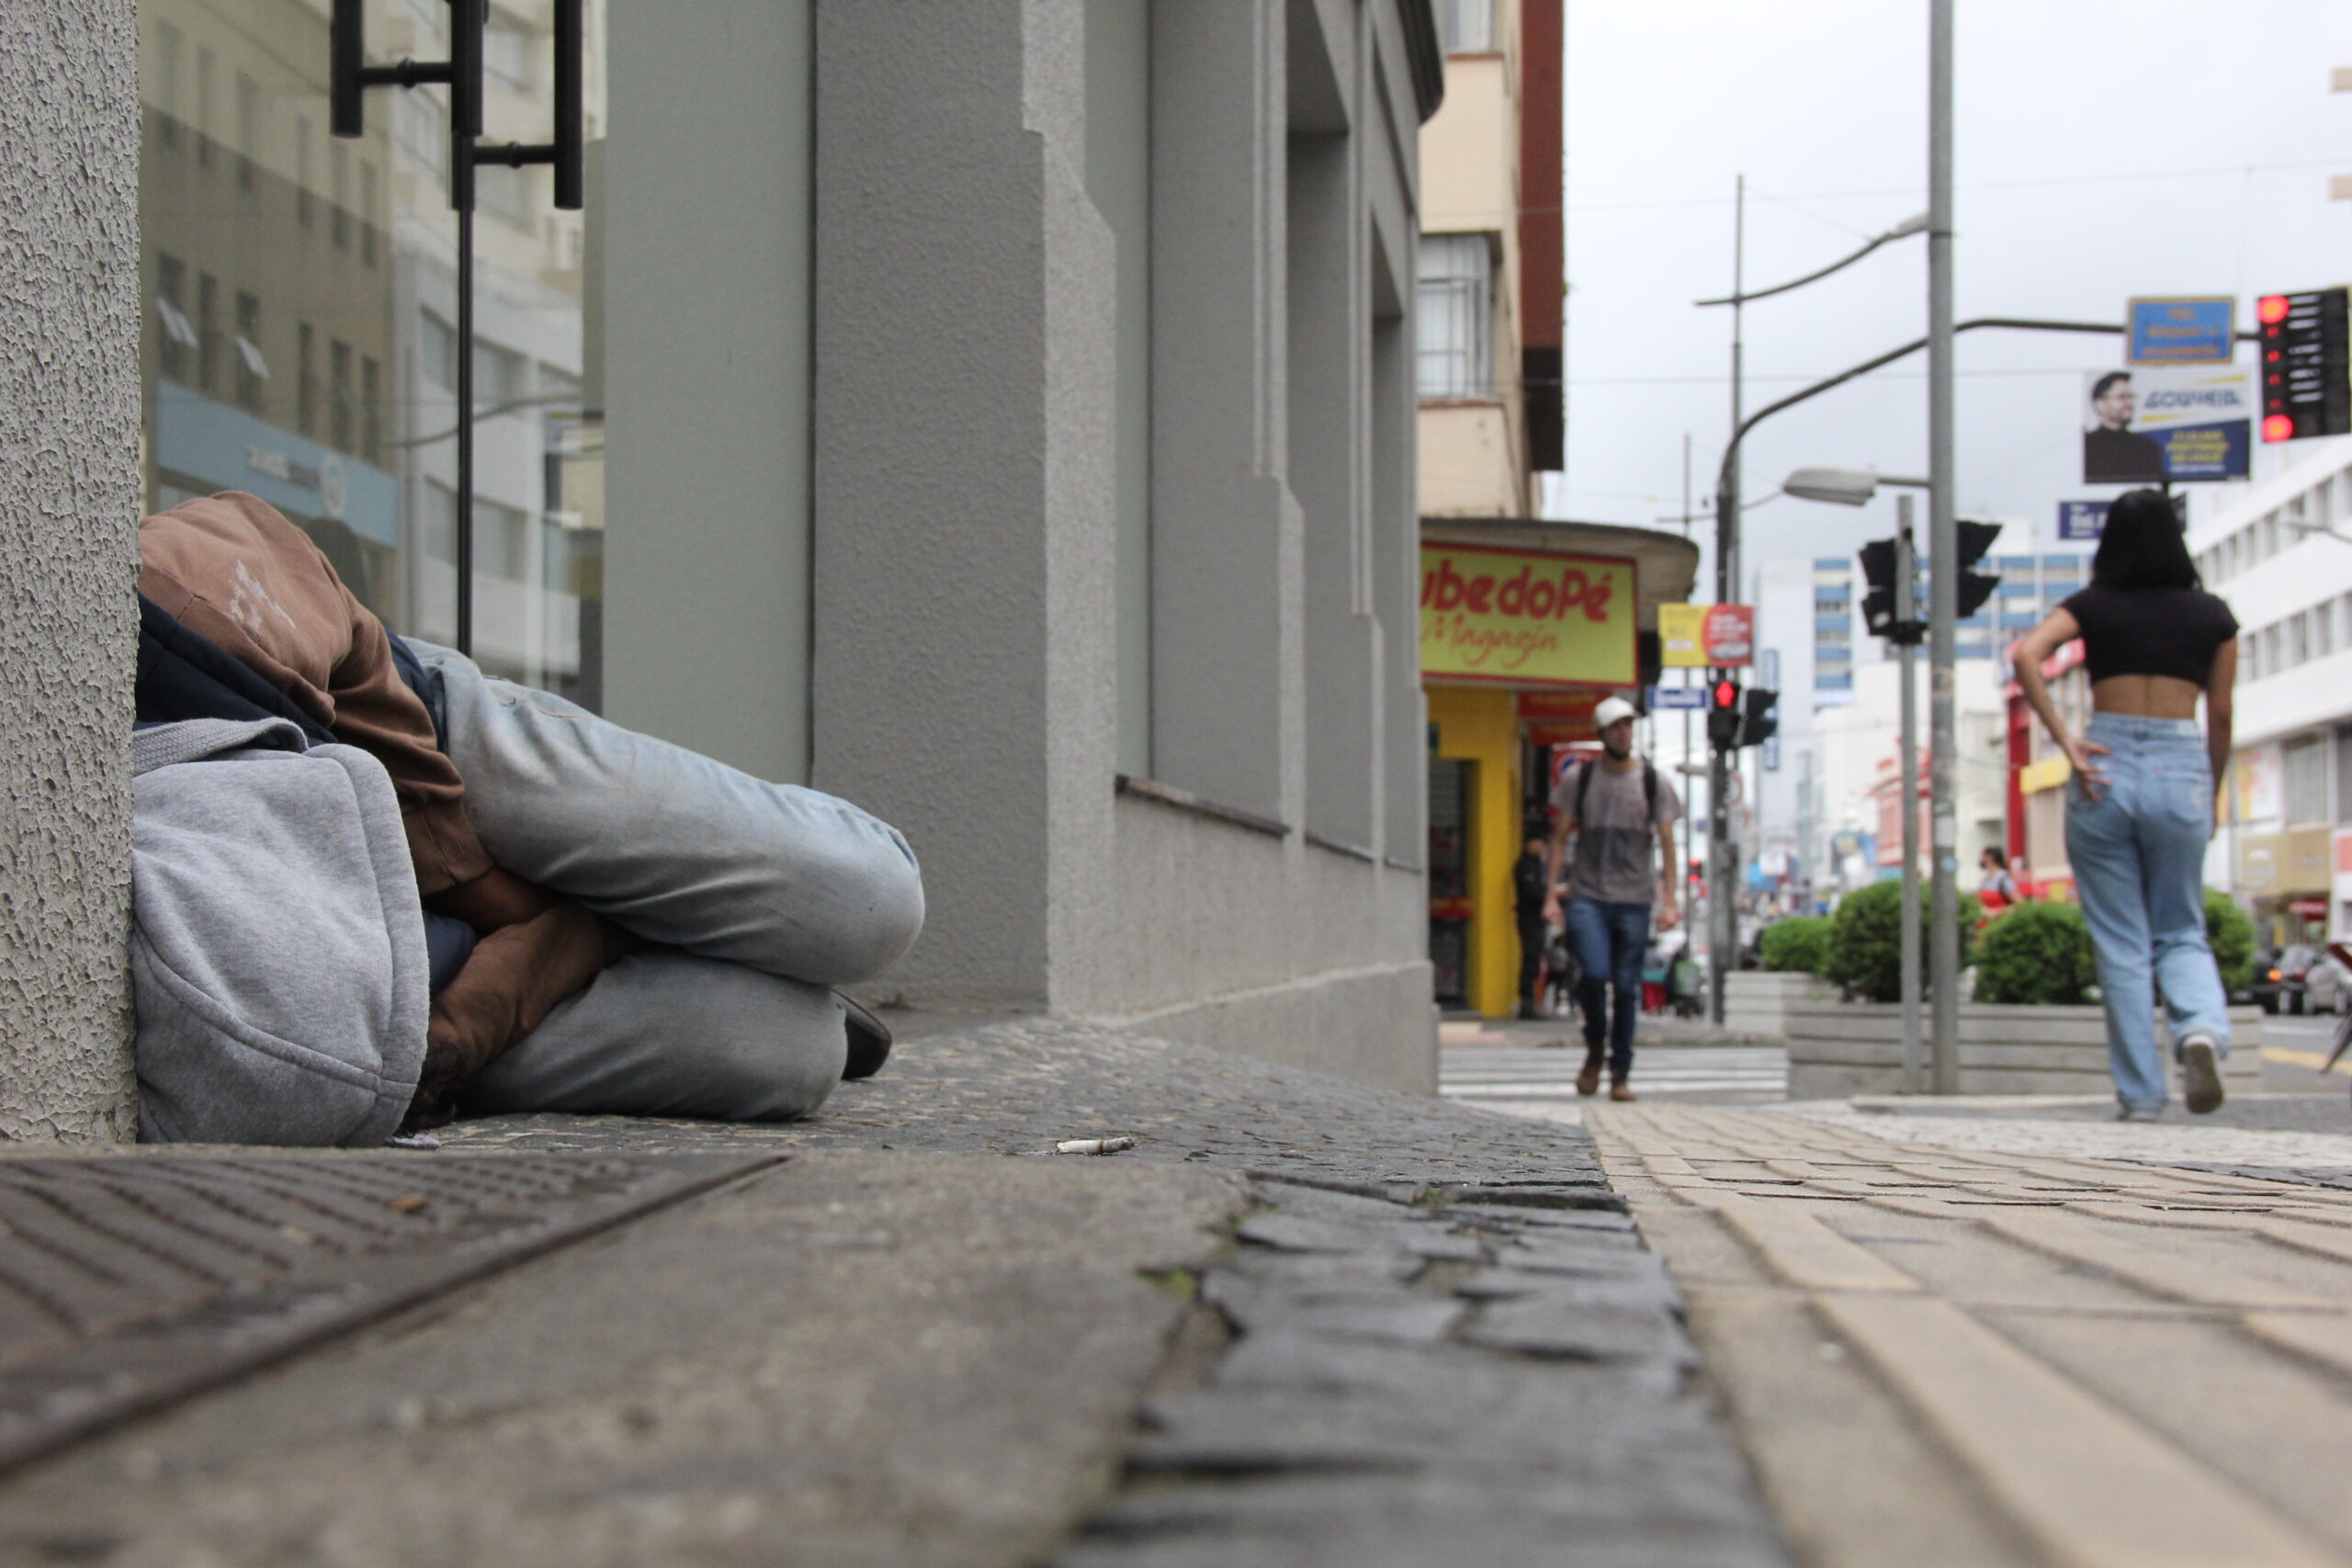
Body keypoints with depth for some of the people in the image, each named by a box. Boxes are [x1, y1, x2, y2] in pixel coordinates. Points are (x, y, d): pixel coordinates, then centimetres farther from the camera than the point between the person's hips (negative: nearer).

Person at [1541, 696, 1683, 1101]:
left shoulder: (1654, 781, 5)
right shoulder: (1580, 778, 5)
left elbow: (1667, 844, 6)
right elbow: (1560, 837, 9)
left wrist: (1669, 901, -2)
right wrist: (1552, 894, 1)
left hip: (1634, 900, 1)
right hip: (1587, 896, -1)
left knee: (1627, 988, 2)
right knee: (1595, 973, -18)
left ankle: (1621, 1074, 14)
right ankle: (1594, 1048, 8)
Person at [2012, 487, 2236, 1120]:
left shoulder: (2093, 606, 4)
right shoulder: (2212, 615, 7)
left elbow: (2025, 656, -13)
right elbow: (2220, 717, 8)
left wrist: (2065, 741, -12)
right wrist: (2212, 797, 19)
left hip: (2105, 766, -1)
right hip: (2181, 769, 1)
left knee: (2121, 943, 7)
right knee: (2181, 932, 14)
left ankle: (2139, 1091, 8)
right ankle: (2203, 1027, -16)